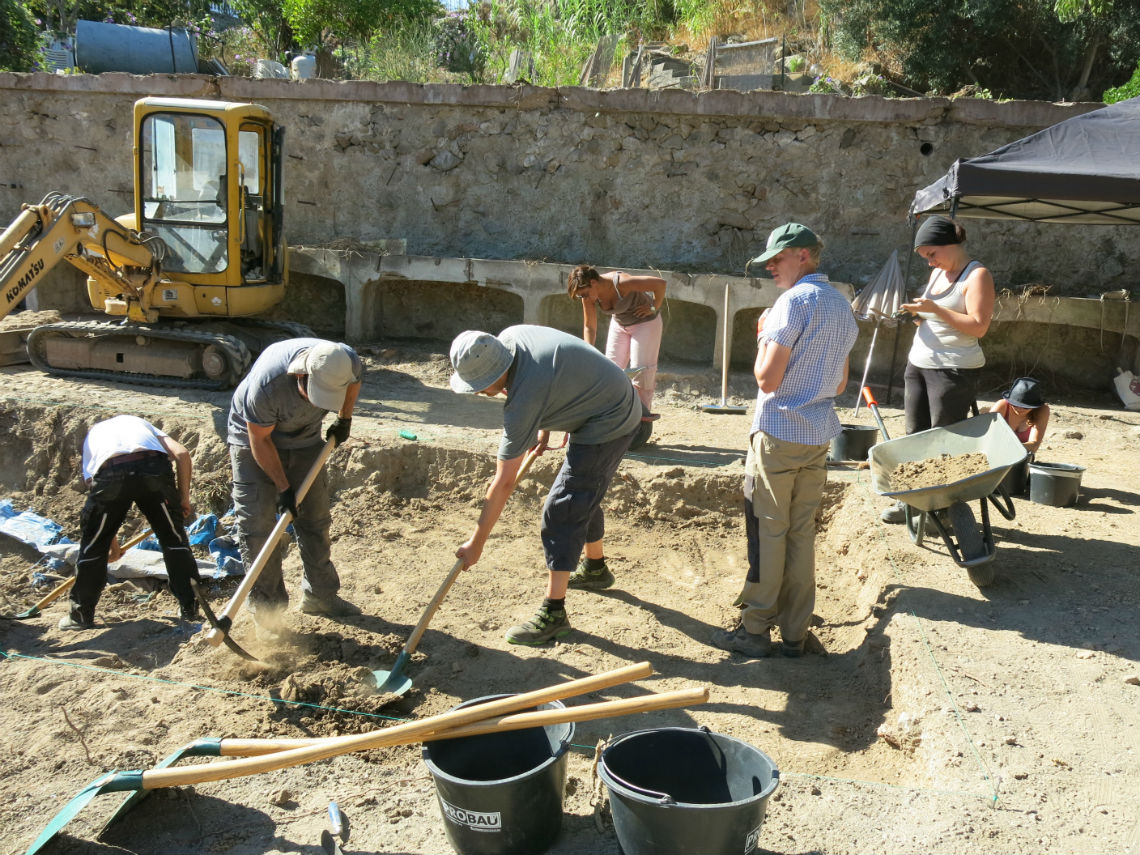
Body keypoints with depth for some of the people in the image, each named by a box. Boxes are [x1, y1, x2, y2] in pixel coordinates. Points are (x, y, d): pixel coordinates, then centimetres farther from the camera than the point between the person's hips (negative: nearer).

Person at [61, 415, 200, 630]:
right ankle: (189, 608, 25)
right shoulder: (139, 422, 38)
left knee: (94, 543, 20)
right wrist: (184, 498, 23)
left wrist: (112, 540, 44)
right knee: (173, 537, 18)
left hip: (111, 471, 0)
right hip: (154, 465, 0)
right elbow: (182, 453, 18)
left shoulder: (91, 436, 38)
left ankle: (81, 614, 34)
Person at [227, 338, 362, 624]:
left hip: (305, 440, 4)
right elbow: (260, 440, -24)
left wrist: (344, 420, 8)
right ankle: (266, 603, 4)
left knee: (315, 520, 7)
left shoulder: (348, 363, -27)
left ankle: (319, 595, 20)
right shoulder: (266, 384, -40)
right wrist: (283, 488, -20)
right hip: (254, 438, -4)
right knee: (256, 524, -8)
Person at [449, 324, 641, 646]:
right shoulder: (509, 337, -9)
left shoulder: (524, 399, -31)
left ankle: (553, 613, -8)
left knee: (561, 511, -12)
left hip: (608, 424, -10)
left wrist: (476, 544, -19)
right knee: (583, 498, 24)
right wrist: (544, 429, 10)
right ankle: (595, 568, 45)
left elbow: (504, 483, -26)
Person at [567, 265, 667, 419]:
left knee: (641, 367, -11)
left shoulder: (621, 283, -36)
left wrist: (654, 308, -21)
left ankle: (643, 410, -2)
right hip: (619, 324, 6)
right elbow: (589, 327, -8)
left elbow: (660, 283, -32)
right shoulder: (588, 297, -17)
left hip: (646, 322, -6)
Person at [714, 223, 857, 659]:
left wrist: (762, 338, -3)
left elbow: (767, 378, -17)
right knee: (802, 534, 11)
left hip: (778, 434, -8)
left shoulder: (794, 300, -13)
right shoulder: (843, 306, 13)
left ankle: (755, 630, 8)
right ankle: (794, 633, 18)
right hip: (819, 436, 8)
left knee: (767, 532, 1)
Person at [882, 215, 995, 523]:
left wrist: (933, 309, -21)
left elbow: (978, 326, -19)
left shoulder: (977, 275, -11)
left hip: (954, 369, -8)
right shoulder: (937, 273, 14)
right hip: (918, 362, 8)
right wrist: (918, 314, 3)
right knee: (915, 435, 11)